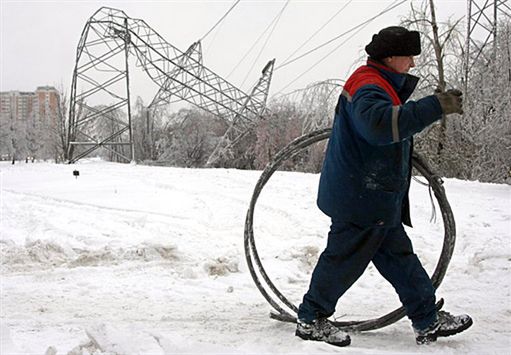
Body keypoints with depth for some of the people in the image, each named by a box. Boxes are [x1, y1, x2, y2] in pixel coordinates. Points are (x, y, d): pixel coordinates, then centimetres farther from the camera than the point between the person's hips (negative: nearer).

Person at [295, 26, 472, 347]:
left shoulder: (382, 85, 17)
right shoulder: (368, 87, -19)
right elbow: (380, 123, -40)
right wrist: (435, 106, -40)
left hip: (377, 200, 11)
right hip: (361, 198, -11)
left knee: (398, 255, 14)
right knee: (346, 257, -1)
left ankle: (429, 322, 22)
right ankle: (311, 320, 13)